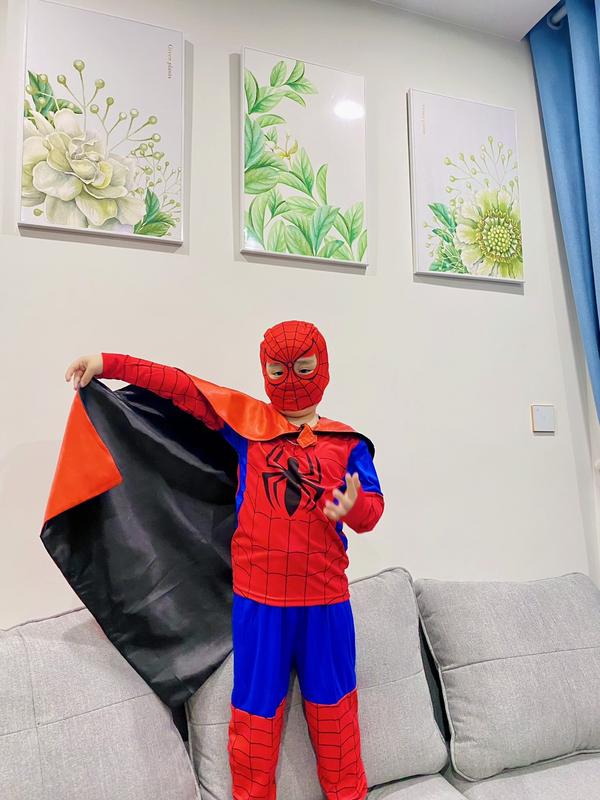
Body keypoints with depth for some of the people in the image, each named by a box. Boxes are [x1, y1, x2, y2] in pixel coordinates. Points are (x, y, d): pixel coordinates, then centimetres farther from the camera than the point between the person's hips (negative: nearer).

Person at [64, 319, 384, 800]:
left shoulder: (347, 443, 0)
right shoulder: (248, 422, 0)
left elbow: (372, 510, -2)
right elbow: (181, 387, 1)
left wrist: (356, 506, -27)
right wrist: (108, 363, 2)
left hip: (325, 599, 1)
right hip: (258, 597, 0)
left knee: (332, 705, 18)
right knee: (256, 709, 14)